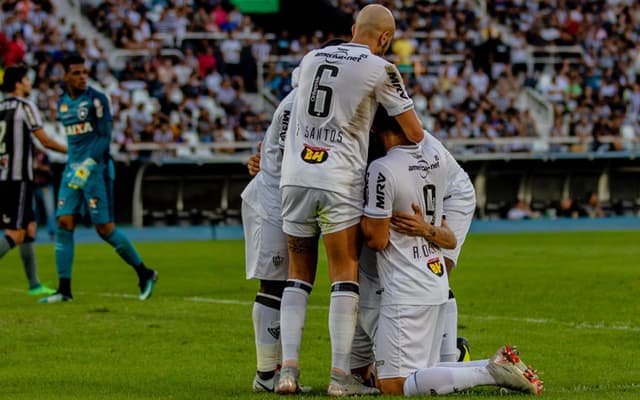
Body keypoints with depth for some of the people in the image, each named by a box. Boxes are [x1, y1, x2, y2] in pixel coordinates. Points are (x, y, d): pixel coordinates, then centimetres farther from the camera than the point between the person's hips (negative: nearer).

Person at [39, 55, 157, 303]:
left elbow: (104, 137, -14)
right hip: (73, 169, 6)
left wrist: (88, 164, -24)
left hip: (96, 169, -6)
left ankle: (144, 274, 11)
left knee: (105, 229, -6)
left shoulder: (96, 100, -8)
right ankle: (64, 289, -3)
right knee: (64, 224, -5)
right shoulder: (62, 103, 12)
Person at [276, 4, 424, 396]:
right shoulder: (380, 70, -1)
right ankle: (341, 376, -3)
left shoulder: (311, 59, 15)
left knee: (299, 275, 11)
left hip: (296, 177, 5)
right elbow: (415, 133, 1)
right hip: (340, 182, -4)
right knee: (346, 276, 1)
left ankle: (289, 368, 3)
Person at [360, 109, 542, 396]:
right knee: (421, 371, 18)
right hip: (438, 283, 9)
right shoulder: (437, 159, 4)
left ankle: (490, 372, -16)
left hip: (406, 291, -9)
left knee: (393, 384, -7)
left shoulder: (382, 171, -18)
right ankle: (499, 365, 2)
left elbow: (377, 239, -13)